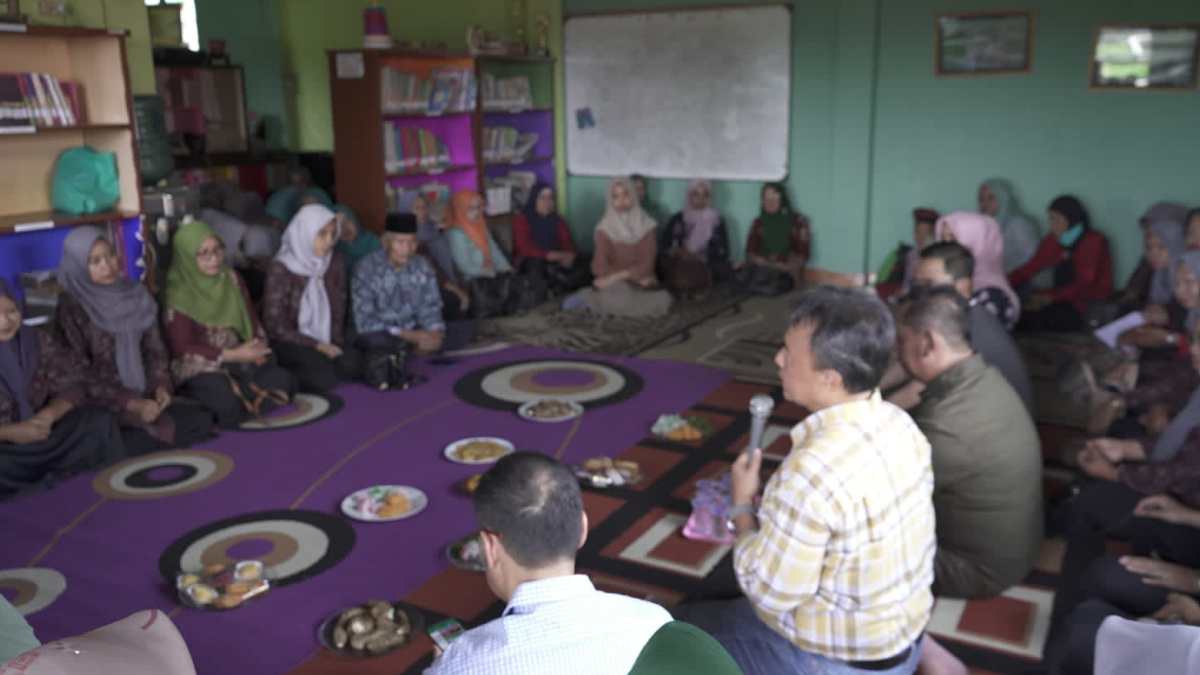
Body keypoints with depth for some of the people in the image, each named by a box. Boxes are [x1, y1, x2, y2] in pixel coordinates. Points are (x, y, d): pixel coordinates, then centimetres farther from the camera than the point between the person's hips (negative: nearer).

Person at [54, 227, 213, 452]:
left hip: (144, 395, 6)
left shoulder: (135, 294, 6)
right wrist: (131, 404, -21)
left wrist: (162, 386, -9)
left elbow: (156, 348, 10)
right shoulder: (71, 308, -10)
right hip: (102, 404, -6)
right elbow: (79, 374, -13)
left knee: (202, 420, -13)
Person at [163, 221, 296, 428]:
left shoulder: (232, 280, 8)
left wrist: (257, 349, -6)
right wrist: (233, 355, -17)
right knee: (228, 403, -34)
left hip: (239, 357, 6)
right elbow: (183, 348, -13)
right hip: (200, 366, -6)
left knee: (283, 381, -19)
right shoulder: (179, 297, -11)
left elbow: (251, 320, 14)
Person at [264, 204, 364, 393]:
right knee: (320, 368, -33)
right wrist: (316, 346, -16)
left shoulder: (335, 263, 4)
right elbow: (275, 326, -10)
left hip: (328, 341, 4)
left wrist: (336, 342, -6)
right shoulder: (281, 269, -10)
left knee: (352, 363, -27)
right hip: (292, 343, -4)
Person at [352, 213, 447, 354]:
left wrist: (435, 332, -19)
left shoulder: (423, 268, 1)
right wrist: (406, 335, -24)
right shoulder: (367, 270, -12)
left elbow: (430, 310, 4)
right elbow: (365, 322, -16)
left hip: (414, 335, 3)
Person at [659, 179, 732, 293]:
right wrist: (675, 252, -17)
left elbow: (723, 253, 1)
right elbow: (662, 247, 5)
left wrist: (700, 258, -15)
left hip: (707, 268, 1)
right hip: (679, 268, 0)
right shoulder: (677, 219, 10)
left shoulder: (717, 221, 9)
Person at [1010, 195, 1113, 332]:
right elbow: (1030, 268, 3)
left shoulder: (1093, 241, -8)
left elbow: (1084, 285, -16)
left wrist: (1050, 297, -26)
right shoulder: (1053, 240, 9)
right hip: (1063, 301, 6)